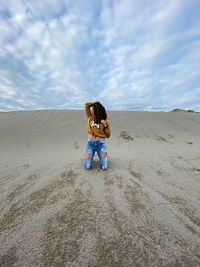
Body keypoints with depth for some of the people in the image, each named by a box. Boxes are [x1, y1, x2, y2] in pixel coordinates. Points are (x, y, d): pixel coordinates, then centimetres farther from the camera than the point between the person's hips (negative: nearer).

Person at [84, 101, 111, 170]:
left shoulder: (105, 122, 0)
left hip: (101, 143, -1)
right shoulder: (90, 118, 7)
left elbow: (108, 136, -1)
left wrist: (105, 125, -13)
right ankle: (91, 155, 26)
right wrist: (96, 103, 4)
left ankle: (104, 155, 24)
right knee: (87, 167, -4)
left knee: (104, 167, -5)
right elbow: (86, 104, 9)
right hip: (90, 143, 2)